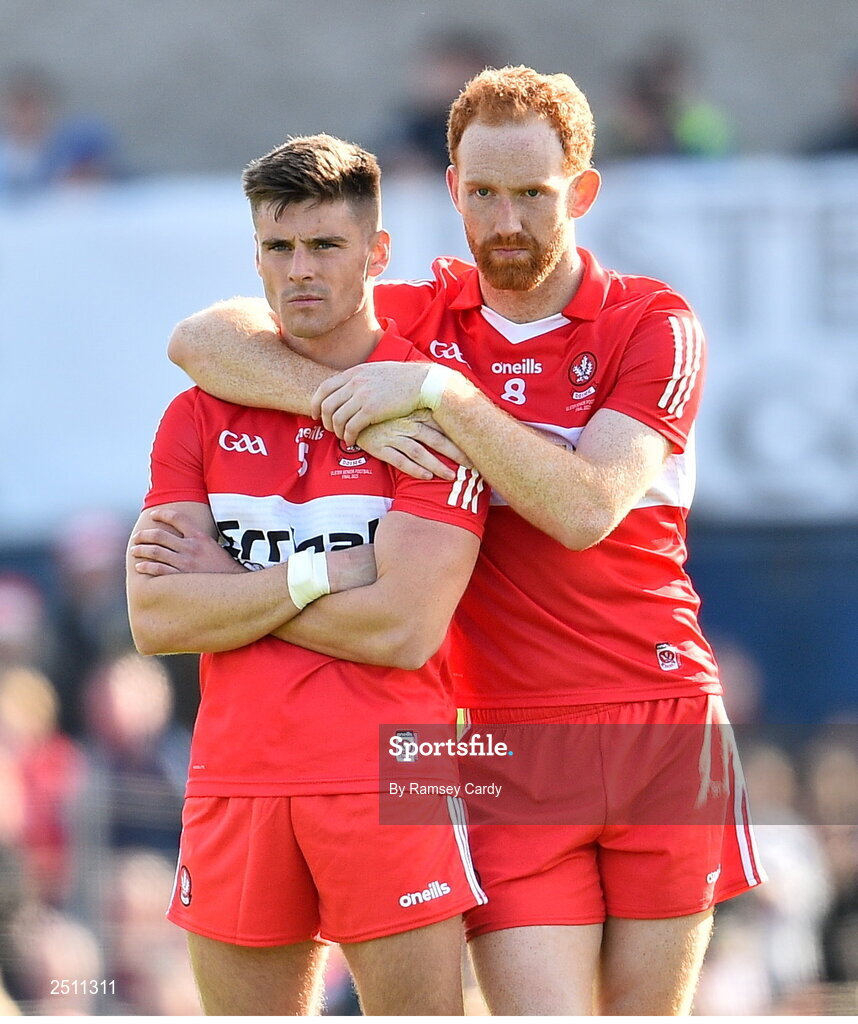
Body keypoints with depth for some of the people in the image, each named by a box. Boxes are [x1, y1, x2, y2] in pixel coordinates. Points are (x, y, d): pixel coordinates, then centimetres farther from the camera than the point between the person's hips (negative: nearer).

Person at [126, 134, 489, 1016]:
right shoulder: (203, 413, 10)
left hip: (387, 778, -4)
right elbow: (155, 620, -1)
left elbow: (404, 628, -13)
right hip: (233, 779, 4)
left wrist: (226, 583, -5)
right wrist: (322, 575, -10)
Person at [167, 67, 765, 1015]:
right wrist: (346, 401, -16)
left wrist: (441, 393, -21)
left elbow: (586, 509, -15)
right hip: (505, 741, 1)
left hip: (660, 727, 0)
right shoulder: (420, 318, 7)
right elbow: (200, 340, -1)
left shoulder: (654, 325, 0)